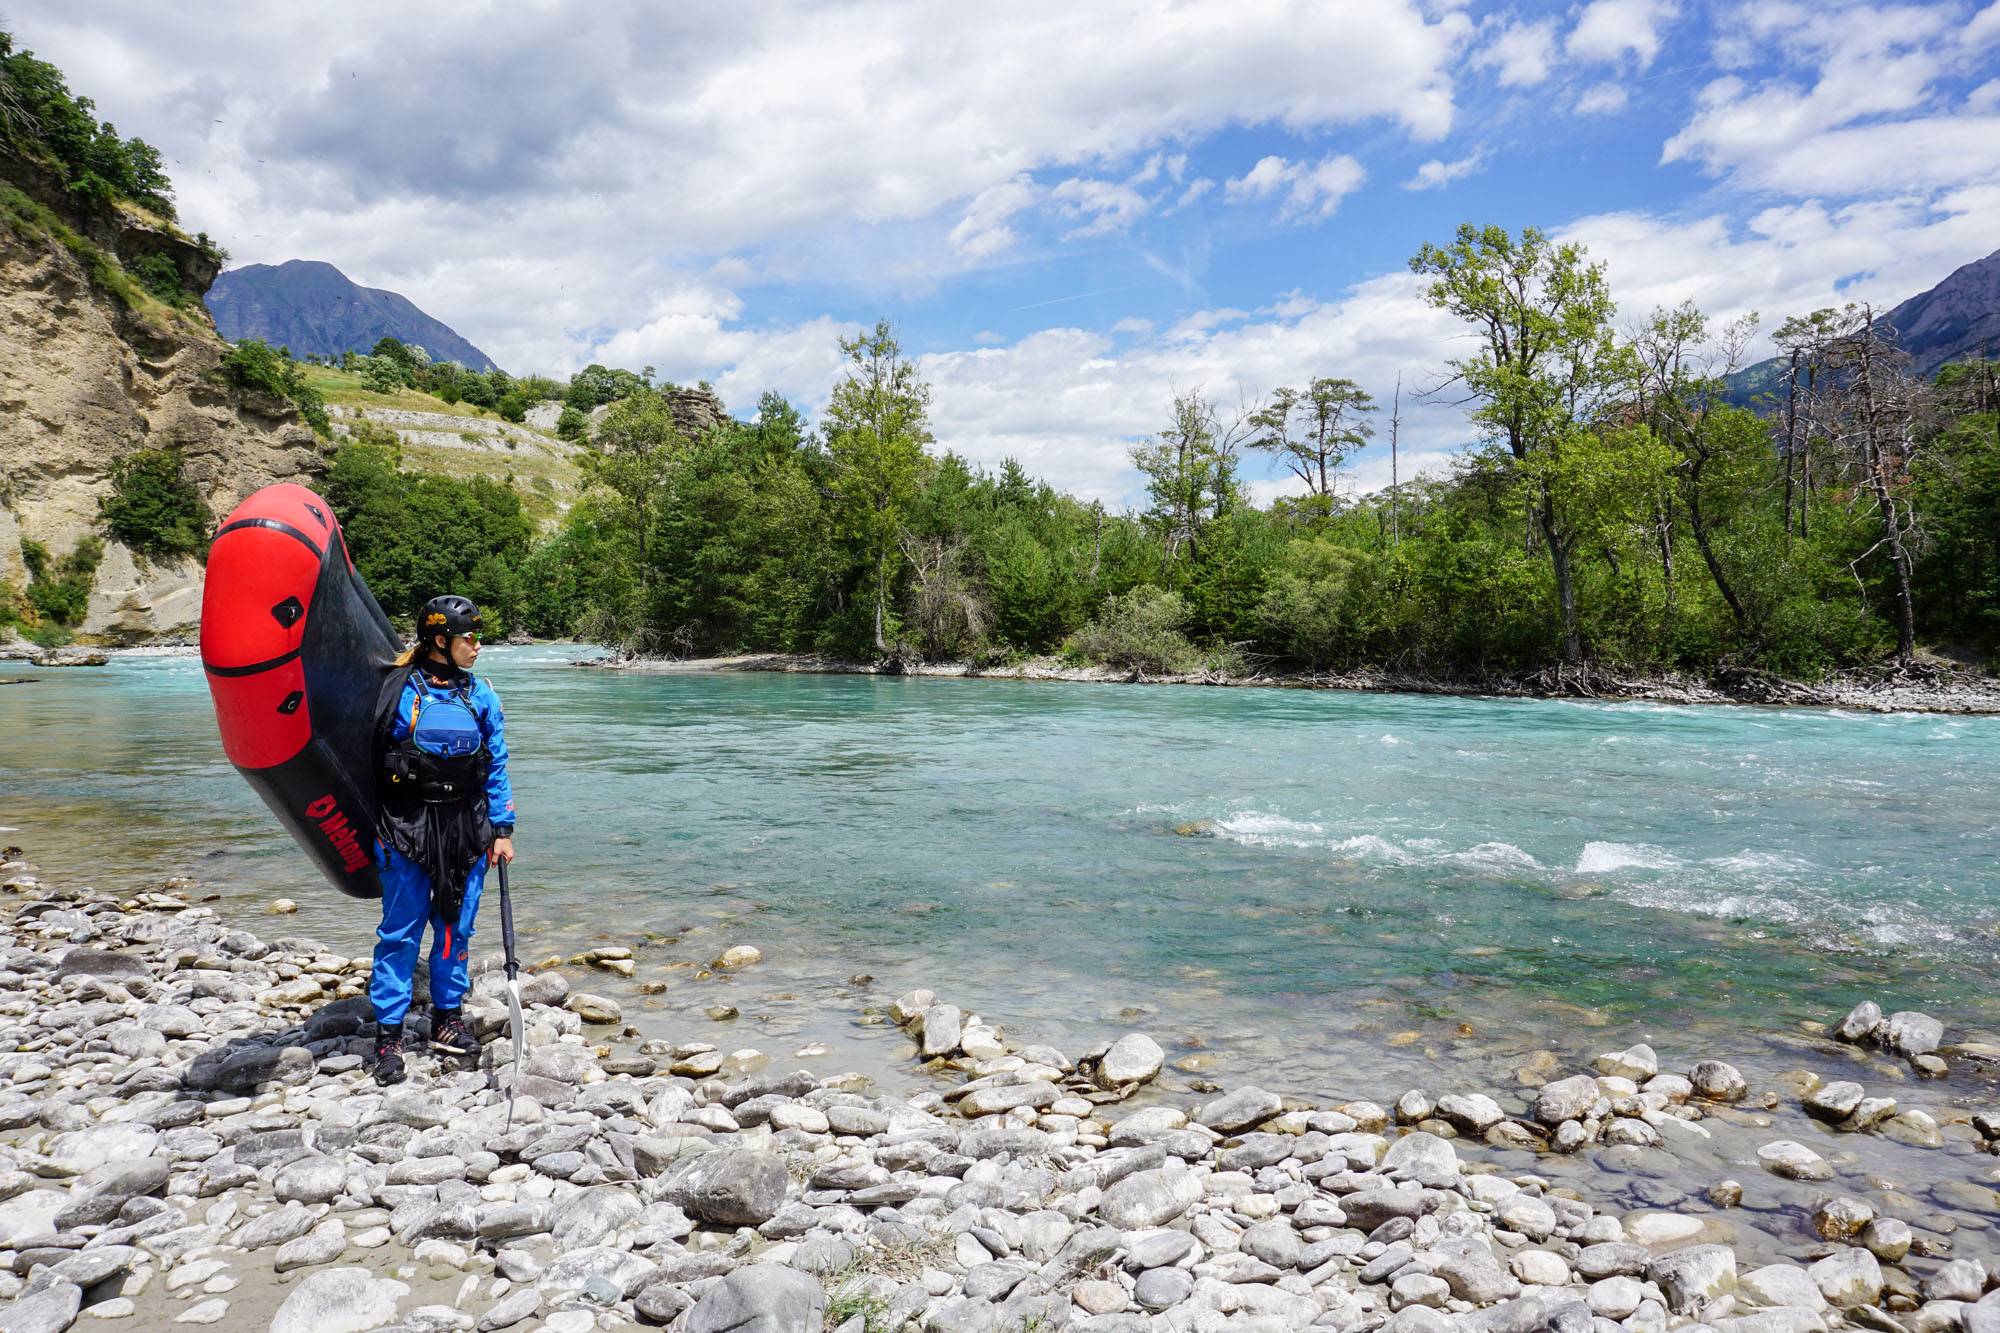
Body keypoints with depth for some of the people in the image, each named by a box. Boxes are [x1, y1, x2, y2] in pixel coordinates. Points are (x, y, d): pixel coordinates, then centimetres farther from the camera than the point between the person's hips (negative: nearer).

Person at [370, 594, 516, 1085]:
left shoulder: (481, 695, 5)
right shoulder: (398, 690, -5)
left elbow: (497, 767, 8)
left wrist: (503, 830, 3)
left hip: (466, 826, 3)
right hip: (407, 827, -3)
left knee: (456, 927, 11)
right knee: (400, 931, 1)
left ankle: (447, 1019, 25)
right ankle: (389, 1035, 10)